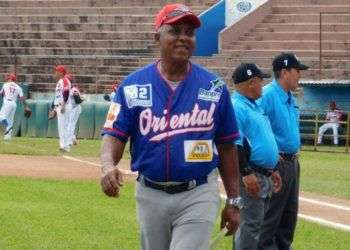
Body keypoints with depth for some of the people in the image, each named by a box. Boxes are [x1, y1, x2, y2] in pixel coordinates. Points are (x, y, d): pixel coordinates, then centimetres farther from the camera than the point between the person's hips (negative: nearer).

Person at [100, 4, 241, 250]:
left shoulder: (214, 87, 0)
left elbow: (226, 146, 6)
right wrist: (108, 165, -28)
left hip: (198, 196, -2)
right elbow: (114, 135, -6)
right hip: (150, 195, 2)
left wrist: (233, 201, 6)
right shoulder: (133, 85, -1)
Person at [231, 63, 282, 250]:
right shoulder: (236, 107, -14)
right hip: (250, 176, -10)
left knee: (255, 222, 14)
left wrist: (273, 170, 23)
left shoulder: (255, 107, 19)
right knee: (251, 224, -11)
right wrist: (247, 174, -26)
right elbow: (234, 144, -22)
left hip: (265, 176, 10)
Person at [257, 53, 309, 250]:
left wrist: (295, 152, 17)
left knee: (290, 212, 16)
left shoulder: (291, 99, 14)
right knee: (271, 214, -6)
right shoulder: (267, 95, -16)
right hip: (276, 164, -10)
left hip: (292, 162, 10)